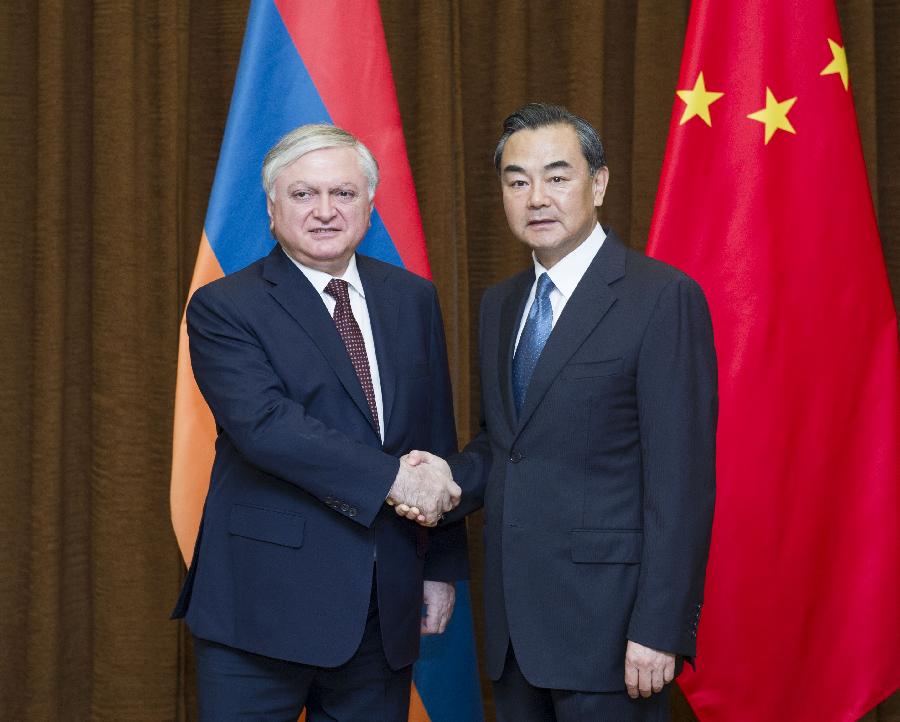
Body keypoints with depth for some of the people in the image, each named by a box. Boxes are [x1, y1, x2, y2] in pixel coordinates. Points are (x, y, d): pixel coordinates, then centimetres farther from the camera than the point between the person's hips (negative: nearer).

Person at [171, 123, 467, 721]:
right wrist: (390, 476, -23)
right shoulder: (224, 308, -5)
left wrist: (442, 565, 11)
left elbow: (437, 441, 13)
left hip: (385, 606, 4)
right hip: (264, 603, -4)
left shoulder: (413, 299, 10)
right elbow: (262, 423, -19)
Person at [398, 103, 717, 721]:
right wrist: (452, 477, 0)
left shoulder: (663, 297, -10)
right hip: (515, 620, 7)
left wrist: (660, 627, -18)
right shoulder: (501, 305, 14)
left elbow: (682, 476, -14)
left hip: (607, 617, -6)